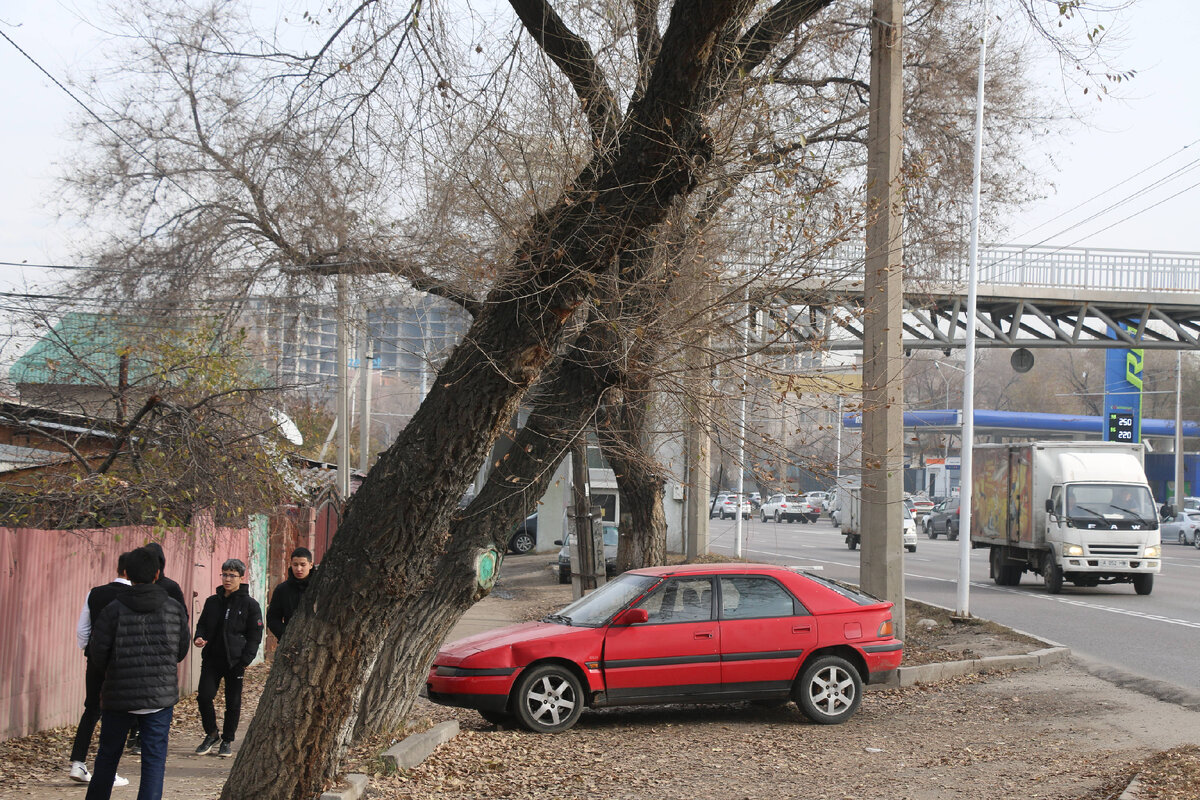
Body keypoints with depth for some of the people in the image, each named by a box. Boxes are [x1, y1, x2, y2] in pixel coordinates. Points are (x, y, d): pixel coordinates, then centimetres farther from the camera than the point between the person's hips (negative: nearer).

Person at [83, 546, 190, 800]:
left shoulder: (114, 610, -9)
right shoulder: (174, 610, -2)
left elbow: (97, 653, -9)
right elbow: (181, 650, 8)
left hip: (119, 694, 0)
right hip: (161, 695, 0)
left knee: (107, 755, 17)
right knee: (154, 760, 3)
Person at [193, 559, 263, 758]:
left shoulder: (250, 604, -2)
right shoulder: (212, 601, 10)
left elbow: (255, 636, -3)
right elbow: (202, 624, 20)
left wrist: (245, 661, -11)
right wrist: (199, 637, -4)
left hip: (235, 661, -3)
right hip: (211, 659, 3)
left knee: (233, 703, 4)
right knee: (204, 697, -7)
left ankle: (227, 741, 19)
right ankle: (211, 735, 13)